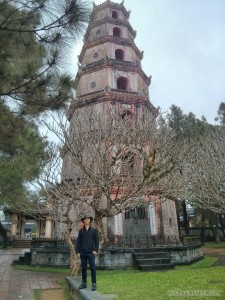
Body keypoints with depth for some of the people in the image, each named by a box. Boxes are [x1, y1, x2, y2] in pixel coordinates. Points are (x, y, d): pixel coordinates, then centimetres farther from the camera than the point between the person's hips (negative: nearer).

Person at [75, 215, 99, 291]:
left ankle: (94, 284, 4)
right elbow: (78, 241, 7)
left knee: (92, 268, -3)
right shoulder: (81, 230, 6)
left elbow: (97, 241, 3)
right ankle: (84, 283, 20)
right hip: (82, 252, 2)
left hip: (90, 252, -2)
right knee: (83, 268, 9)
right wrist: (77, 252, 2)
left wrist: (96, 250, -6)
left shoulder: (94, 230, 2)